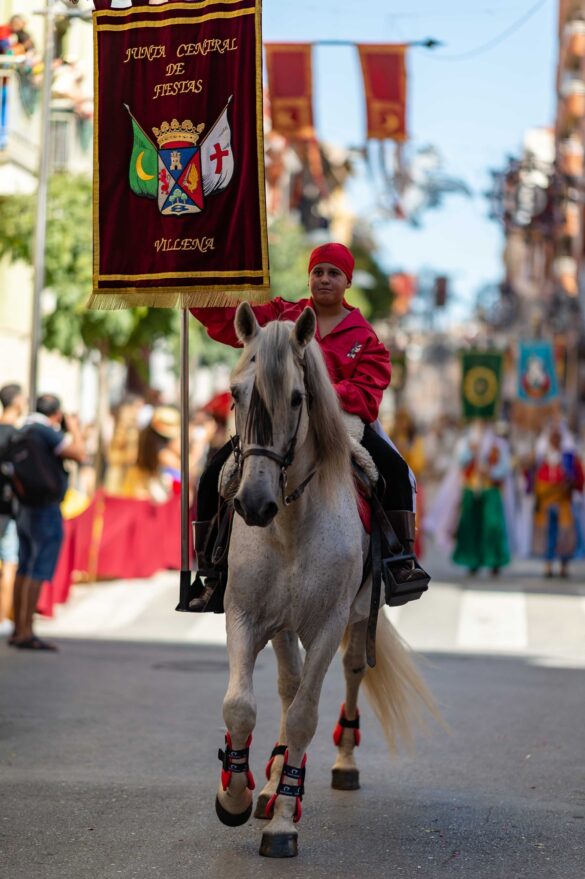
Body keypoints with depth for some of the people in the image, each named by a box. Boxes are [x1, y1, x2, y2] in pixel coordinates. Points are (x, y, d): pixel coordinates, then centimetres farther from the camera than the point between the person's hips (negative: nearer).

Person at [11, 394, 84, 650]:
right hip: (46, 509, -9)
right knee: (37, 572, -7)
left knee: (24, 570, 14)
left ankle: (19, 630, 19)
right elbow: (78, 454, -19)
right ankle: (25, 633, -8)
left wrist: (68, 431, 18)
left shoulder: (25, 430, 12)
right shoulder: (46, 432, -15)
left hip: (25, 507, 9)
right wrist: (74, 430, -3)